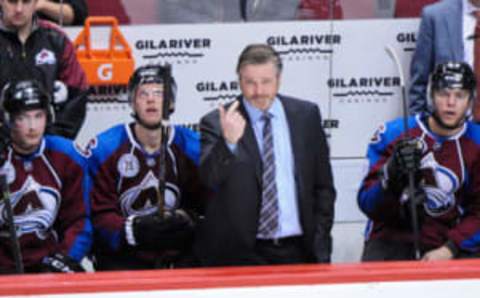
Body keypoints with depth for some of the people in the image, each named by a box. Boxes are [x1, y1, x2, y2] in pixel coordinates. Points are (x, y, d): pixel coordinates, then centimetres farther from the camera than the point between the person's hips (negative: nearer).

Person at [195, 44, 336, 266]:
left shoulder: (306, 115, 7)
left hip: (296, 250, 2)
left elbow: (323, 185, 12)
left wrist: (320, 243, 7)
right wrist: (228, 141, -32)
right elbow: (209, 179, -16)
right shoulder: (216, 123, -2)